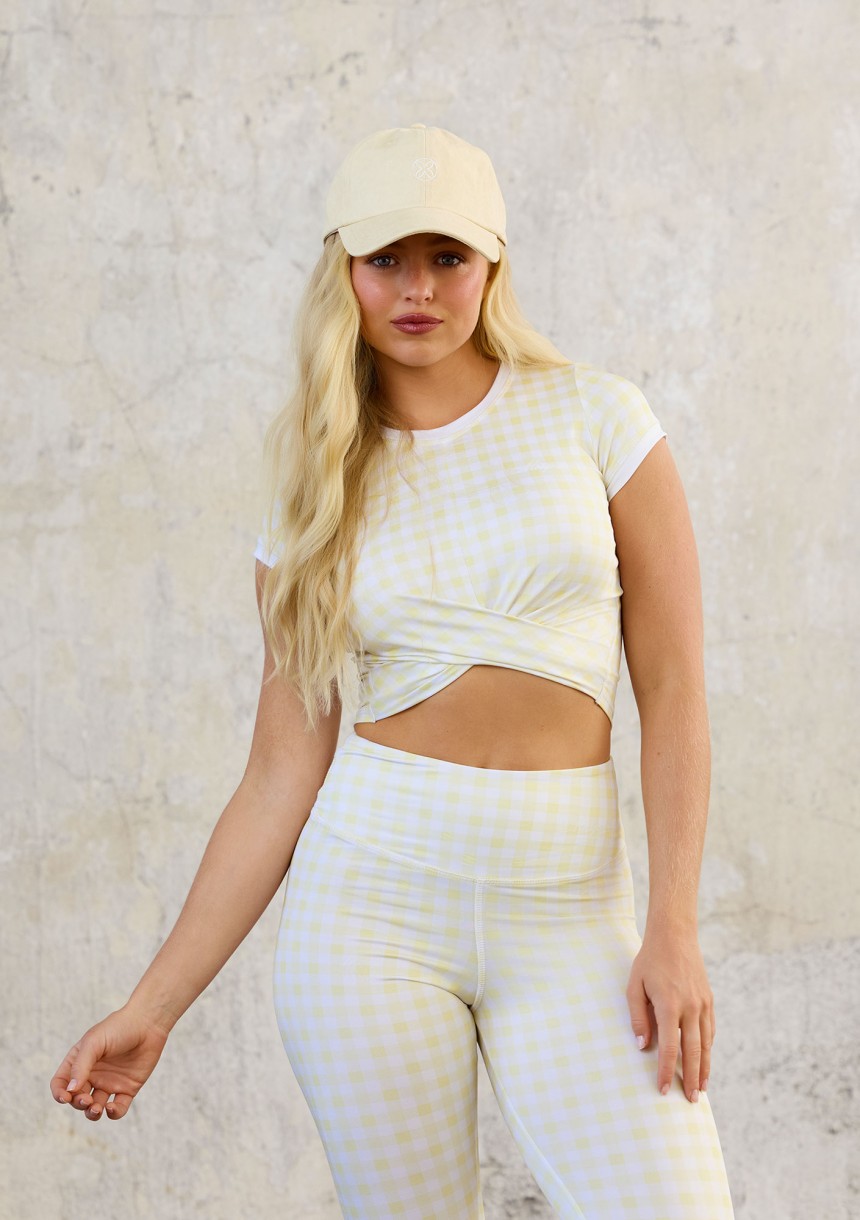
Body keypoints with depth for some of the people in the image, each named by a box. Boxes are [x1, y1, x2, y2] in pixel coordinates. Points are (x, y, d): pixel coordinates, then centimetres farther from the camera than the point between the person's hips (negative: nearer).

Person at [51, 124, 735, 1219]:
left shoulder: (593, 414, 4)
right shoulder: (315, 495, 7)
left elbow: (673, 688, 1)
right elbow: (283, 776, 5)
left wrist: (673, 929, -8)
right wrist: (154, 1005, 1)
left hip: (565, 918, -1)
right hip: (373, 904, 1)